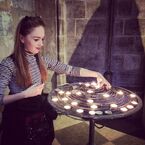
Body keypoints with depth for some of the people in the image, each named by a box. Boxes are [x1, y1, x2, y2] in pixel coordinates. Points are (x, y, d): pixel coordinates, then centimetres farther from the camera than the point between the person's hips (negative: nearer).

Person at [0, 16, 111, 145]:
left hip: (41, 113, 6)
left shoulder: (42, 60, -3)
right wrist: (25, 94, -27)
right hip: (19, 118, -5)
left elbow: (69, 69, 0)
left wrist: (96, 74, -3)